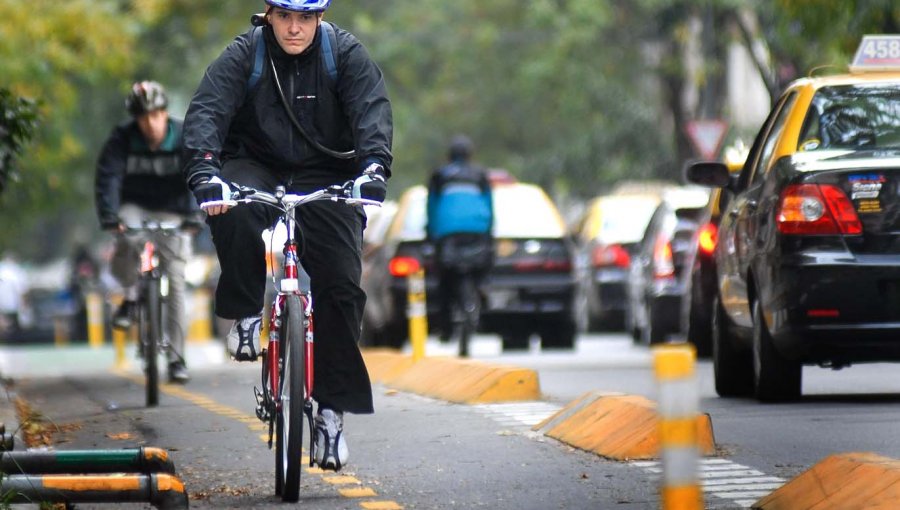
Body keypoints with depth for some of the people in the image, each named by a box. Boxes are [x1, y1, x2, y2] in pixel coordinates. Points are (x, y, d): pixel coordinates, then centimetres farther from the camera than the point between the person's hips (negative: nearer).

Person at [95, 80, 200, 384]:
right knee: (126, 241, -35)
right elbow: (107, 177, -21)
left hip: (171, 212, 0)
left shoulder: (184, 138, -13)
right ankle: (131, 296, -6)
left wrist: (193, 214, -37)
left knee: (176, 280, -6)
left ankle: (176, 357, 1)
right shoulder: (122, 139, -13)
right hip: (134, 207, 0)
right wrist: (109, 216, -37)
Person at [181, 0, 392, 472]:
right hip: (257, 170, 0)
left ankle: (332, 409, -5)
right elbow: (206, 111, -20)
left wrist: (374, 167, -38)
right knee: (232, 213, -35)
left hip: (326, 180, 1)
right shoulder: (244, 55, -9)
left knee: (340, 286, -13)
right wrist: (204, 173, -39)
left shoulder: (346, 54, -7)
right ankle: (246, 312, -11)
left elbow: (372, 110, -19)